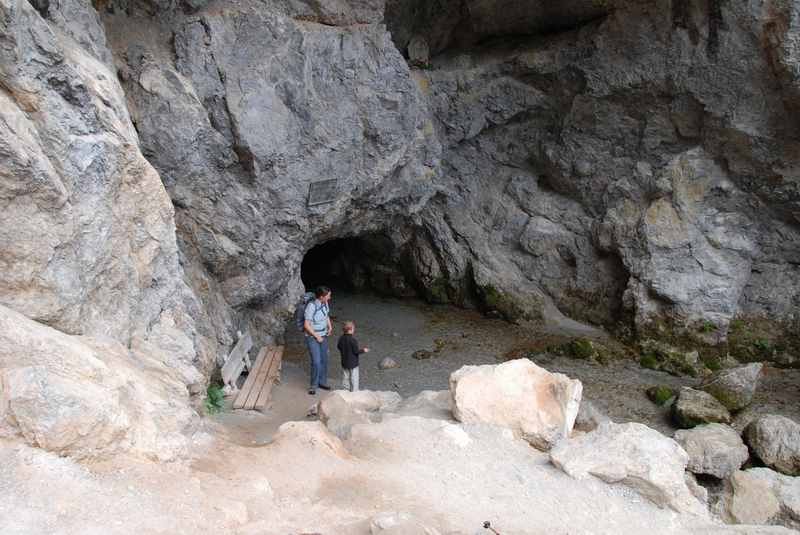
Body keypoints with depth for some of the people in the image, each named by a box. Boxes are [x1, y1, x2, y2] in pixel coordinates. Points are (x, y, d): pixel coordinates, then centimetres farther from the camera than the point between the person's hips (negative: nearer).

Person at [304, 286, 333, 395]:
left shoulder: (325, 303, -4)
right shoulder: (311, 306, -26)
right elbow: (306, 325, -24)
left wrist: (330, 327, 3)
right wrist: (317, 337, -16)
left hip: (323, 336, 7)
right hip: (312, 338, -7)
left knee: (324, 360, 13)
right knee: (316, 362, -9)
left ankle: (322, 382, 30)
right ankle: (313, 385, 10)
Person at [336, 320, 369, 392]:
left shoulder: (341, 338, -4)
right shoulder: (353, 340, -25)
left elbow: (338, 346, 10)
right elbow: (356, 351, -20)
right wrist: (363, 350, -5)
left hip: (344, 362, 7)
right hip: (353, 363, -7)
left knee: (345, 377, 18)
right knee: (354, 378, 6)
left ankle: (345, 389, 28)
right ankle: (354, 391, 14)